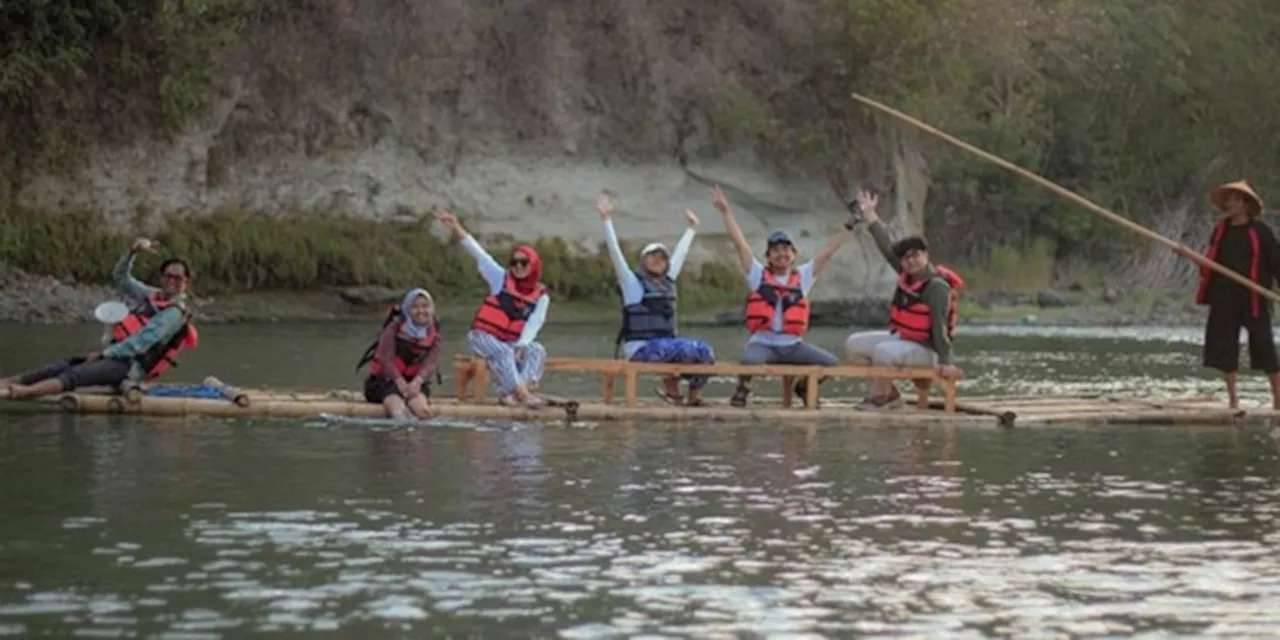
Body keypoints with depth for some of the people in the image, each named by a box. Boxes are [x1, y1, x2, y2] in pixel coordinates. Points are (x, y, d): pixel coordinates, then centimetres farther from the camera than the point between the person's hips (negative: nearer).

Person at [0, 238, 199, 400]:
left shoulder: (174, 313, -9)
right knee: (55, 369, -8)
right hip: (115, 355, 9)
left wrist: (104, 354, -16)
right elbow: (120, 276, 24)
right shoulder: (152, 296, 18)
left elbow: (140, 343, -17)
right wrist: (134, 251, 7)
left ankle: (22, 392, -50)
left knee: (72, 376, -30)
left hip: (128, 366, -9)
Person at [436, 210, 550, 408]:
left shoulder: (541, 295, 3)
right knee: (504, 353, -33)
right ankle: (523, 394, -48)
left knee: (536, 351, -24)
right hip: (484, 336, -3)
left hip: (512, 341, 3)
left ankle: (511, 393, -44)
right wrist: (457, 228, -18)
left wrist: (521, 346, -25)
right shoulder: (502, 279, 0)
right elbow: (478, 254, -8)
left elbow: (533, 324, -7)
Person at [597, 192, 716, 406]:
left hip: (665, 344, 7)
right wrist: (607, 219, -14)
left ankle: (693, 394, -3)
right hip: (640, 348, -7)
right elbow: (615, 252, -8)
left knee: (704, 350, -17)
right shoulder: (633, 282, 0)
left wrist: (692, 228, 40)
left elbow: (680, 254, 30)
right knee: (687, 349, -28)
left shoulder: (667, 282, 18)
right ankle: (671, 386, -6)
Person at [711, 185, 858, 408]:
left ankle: (804, 386, 17)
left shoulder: (803, 276, 11)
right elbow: (740, 243, 1)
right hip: (763, 342, -3)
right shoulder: (758, 275, 6)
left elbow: (829, 251, 9)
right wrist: (726, 212, -4)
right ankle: (743, 388, -2)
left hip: (793, 345, 3)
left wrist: (851, 225, 5)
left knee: (831, 363, -15)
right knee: (749, 360, -37)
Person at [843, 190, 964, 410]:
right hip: (900, 338, 10)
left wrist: (945, 362, -29)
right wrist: (870, 216, 9)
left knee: (883, 351, -34)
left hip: (925, 348, -10)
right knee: (854, 345, 4)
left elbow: (940, 326, -25)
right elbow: (887, 248, 9)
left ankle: (881, 396, -9)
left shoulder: (937, 286, -21)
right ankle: (888, 392, 1)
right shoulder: (907, 275, 2)